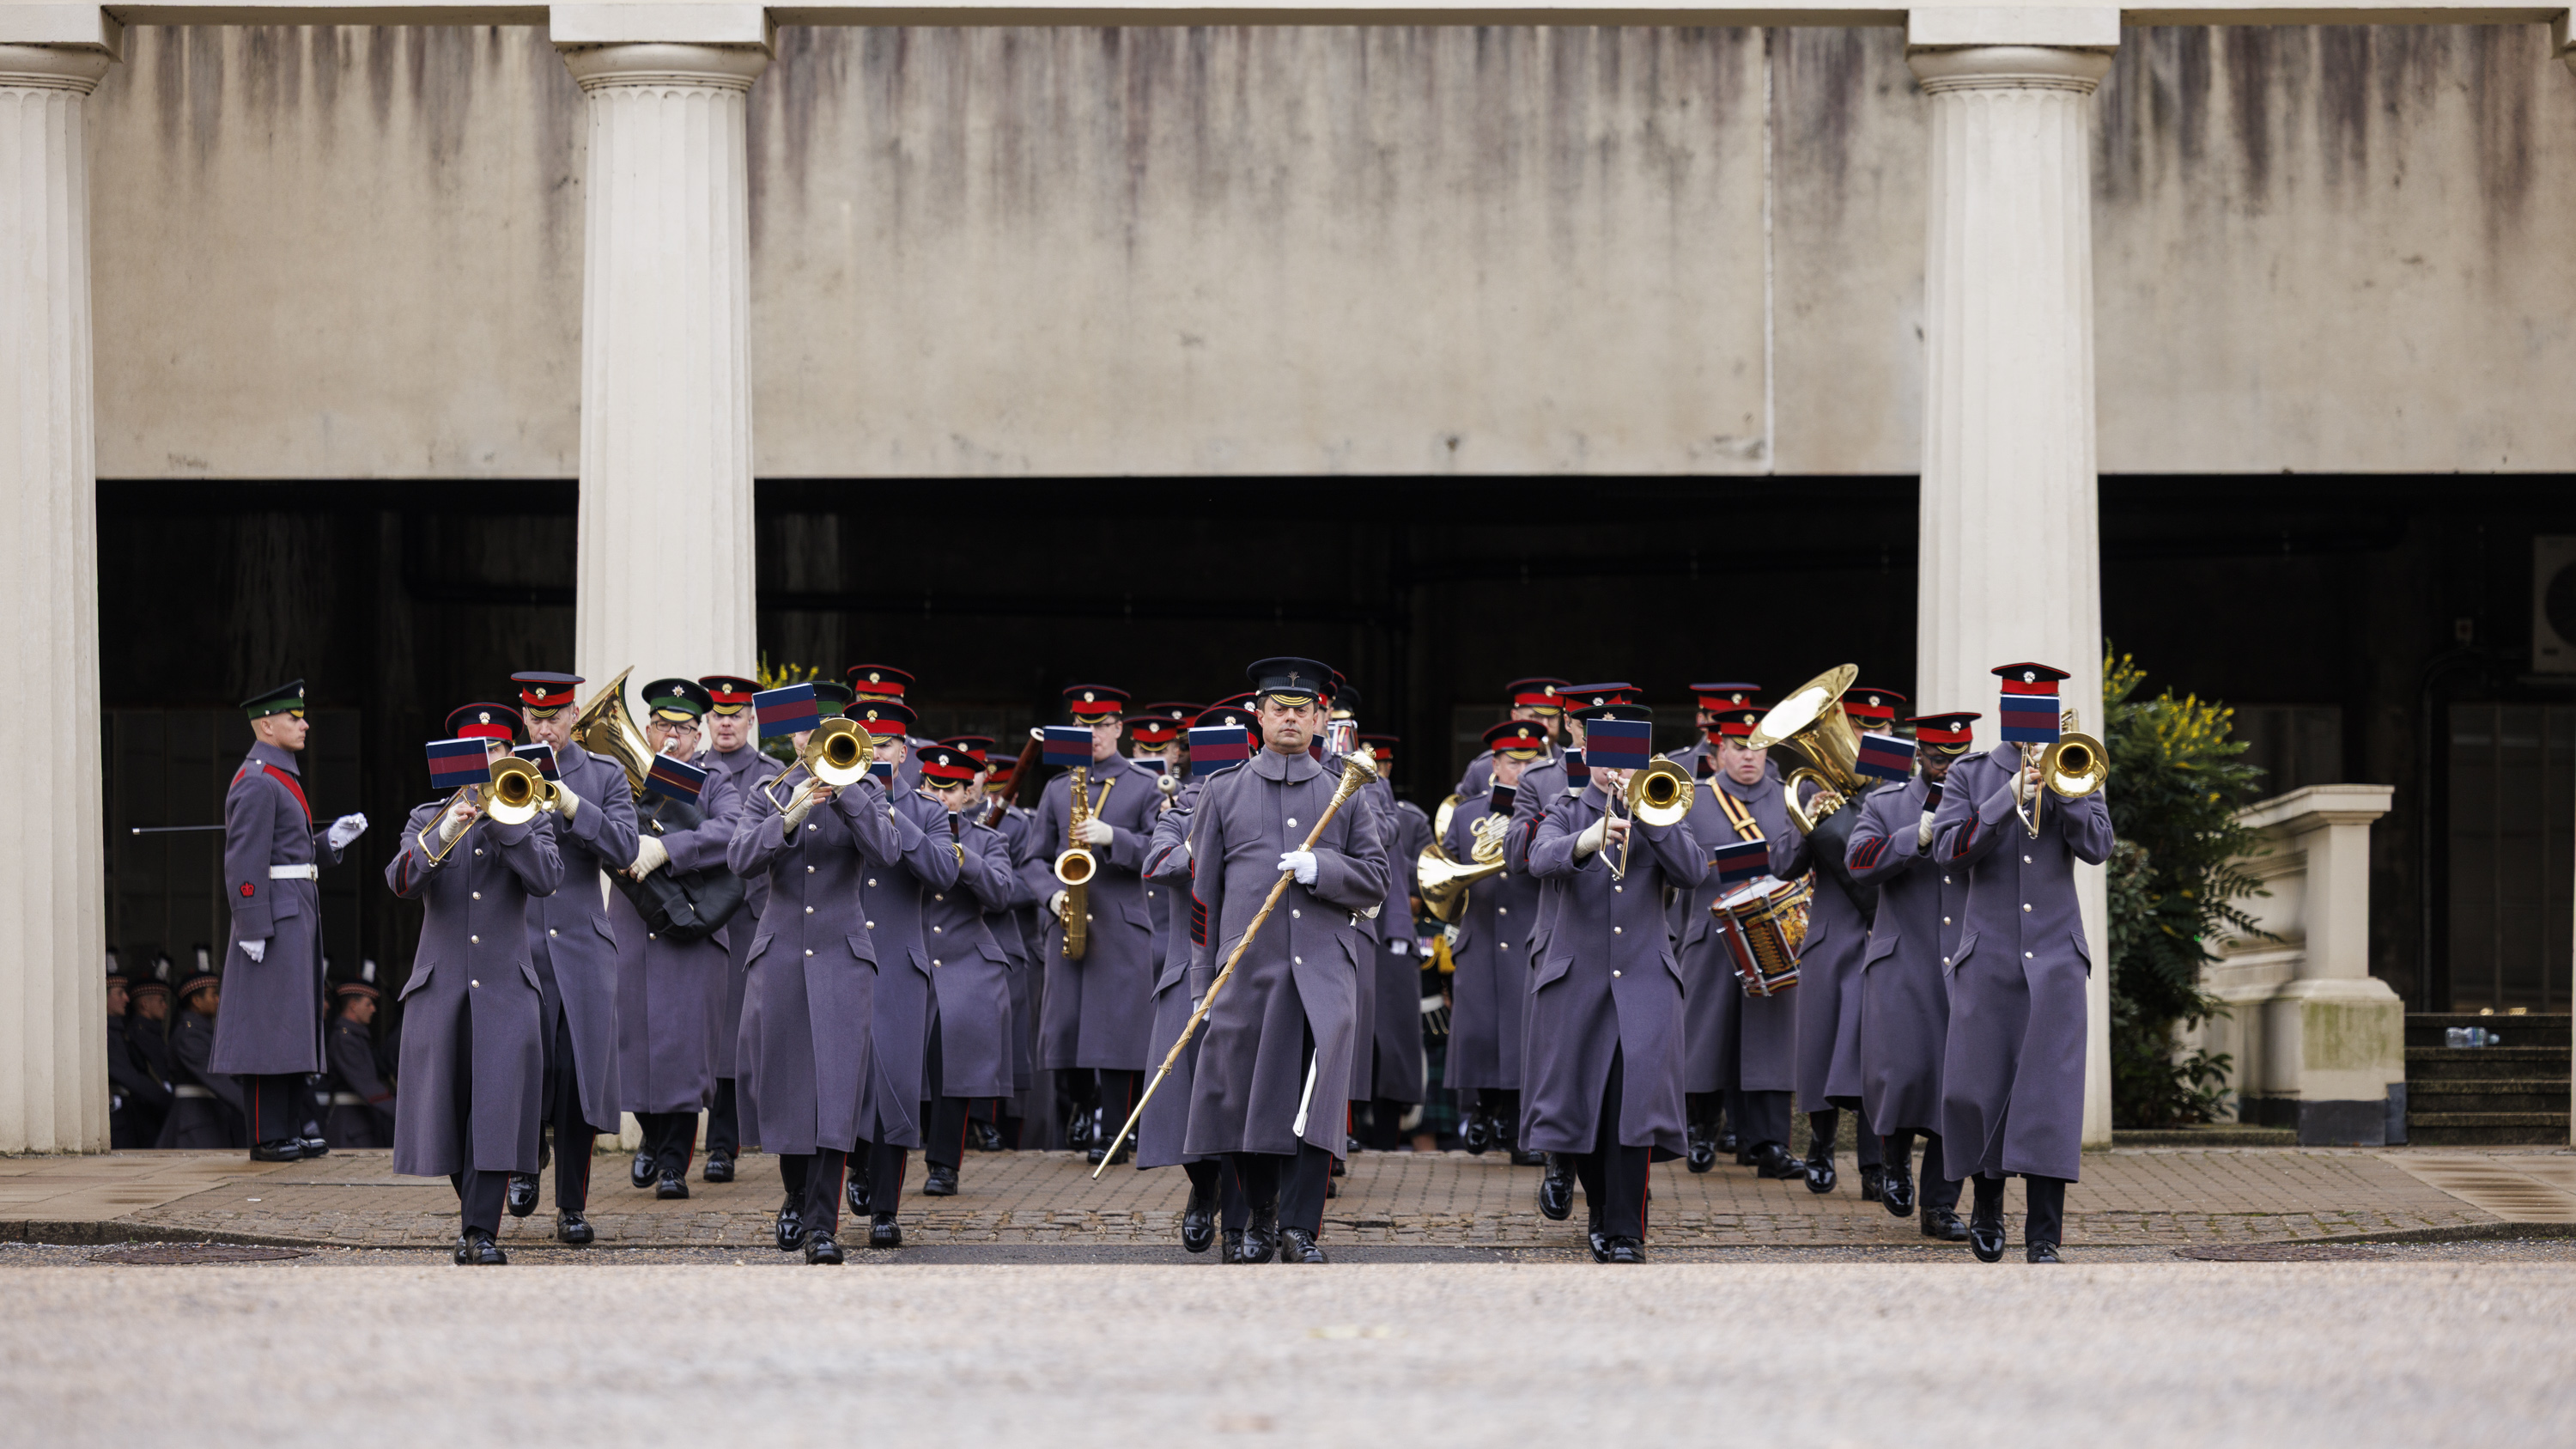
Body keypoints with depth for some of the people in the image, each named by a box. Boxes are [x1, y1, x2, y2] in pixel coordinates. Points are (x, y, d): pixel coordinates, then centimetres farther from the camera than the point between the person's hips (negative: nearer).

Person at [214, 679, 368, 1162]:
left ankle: (290, 1131, 15)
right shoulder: (256, 783, -14)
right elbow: (245, 862, -19)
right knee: (269, 1025, -7)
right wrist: (252, 931, -22)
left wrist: (330, 840, 6)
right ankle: (268, 1137, -6)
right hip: (275, 920, -10)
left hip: (297, 917, 10)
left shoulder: (281, 778, 18)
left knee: (292, 1026, 11)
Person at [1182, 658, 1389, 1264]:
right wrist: (1202, 985, 4)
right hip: (1247, 972, 1)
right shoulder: (1223, 794, 11)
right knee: (1244, 1100, 3)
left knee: (1315, 1099, -11)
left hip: (1324, 973, 0)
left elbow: (1374, 883, 8)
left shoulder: (1344, 794, 12)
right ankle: (1261, 1219, 20)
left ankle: (1301, 1230, -9)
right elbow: (1203, 893, 9)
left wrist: (1320, 869, -12)